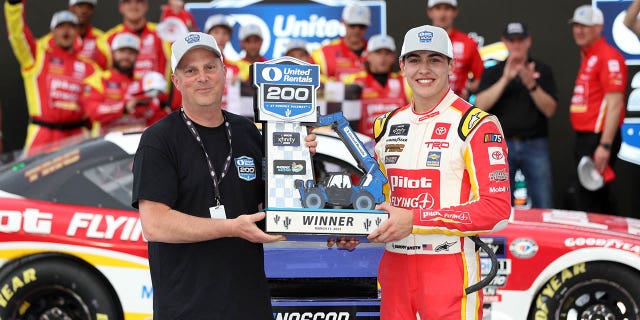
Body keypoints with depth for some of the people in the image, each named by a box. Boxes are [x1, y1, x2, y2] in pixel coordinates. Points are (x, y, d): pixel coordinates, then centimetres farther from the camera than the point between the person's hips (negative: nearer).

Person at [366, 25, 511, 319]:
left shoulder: (476, 125, -8)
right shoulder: (386, 125, 13)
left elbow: (497, 210, -14)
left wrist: (415, 219, -18)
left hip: (449, 269, -6)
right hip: (394, 268, 6)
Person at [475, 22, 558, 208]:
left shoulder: (542, 71, 8)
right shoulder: (493, 73, 9)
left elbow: (550, 110, 0)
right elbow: (480, 105, -6)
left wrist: (531, 85, -14)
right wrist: (505, 79, -15)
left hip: (535, 145, 0)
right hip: (502, 145, 0)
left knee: (543, 206, -4)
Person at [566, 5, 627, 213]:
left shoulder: (609, 57, -11)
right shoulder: (587, 57, 17)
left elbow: (615, 104, -18)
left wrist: (605, 146, -23)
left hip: (599, 139, -10)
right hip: (585, 138, 10)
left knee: (583, 199, -13)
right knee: (597, 199, 15)